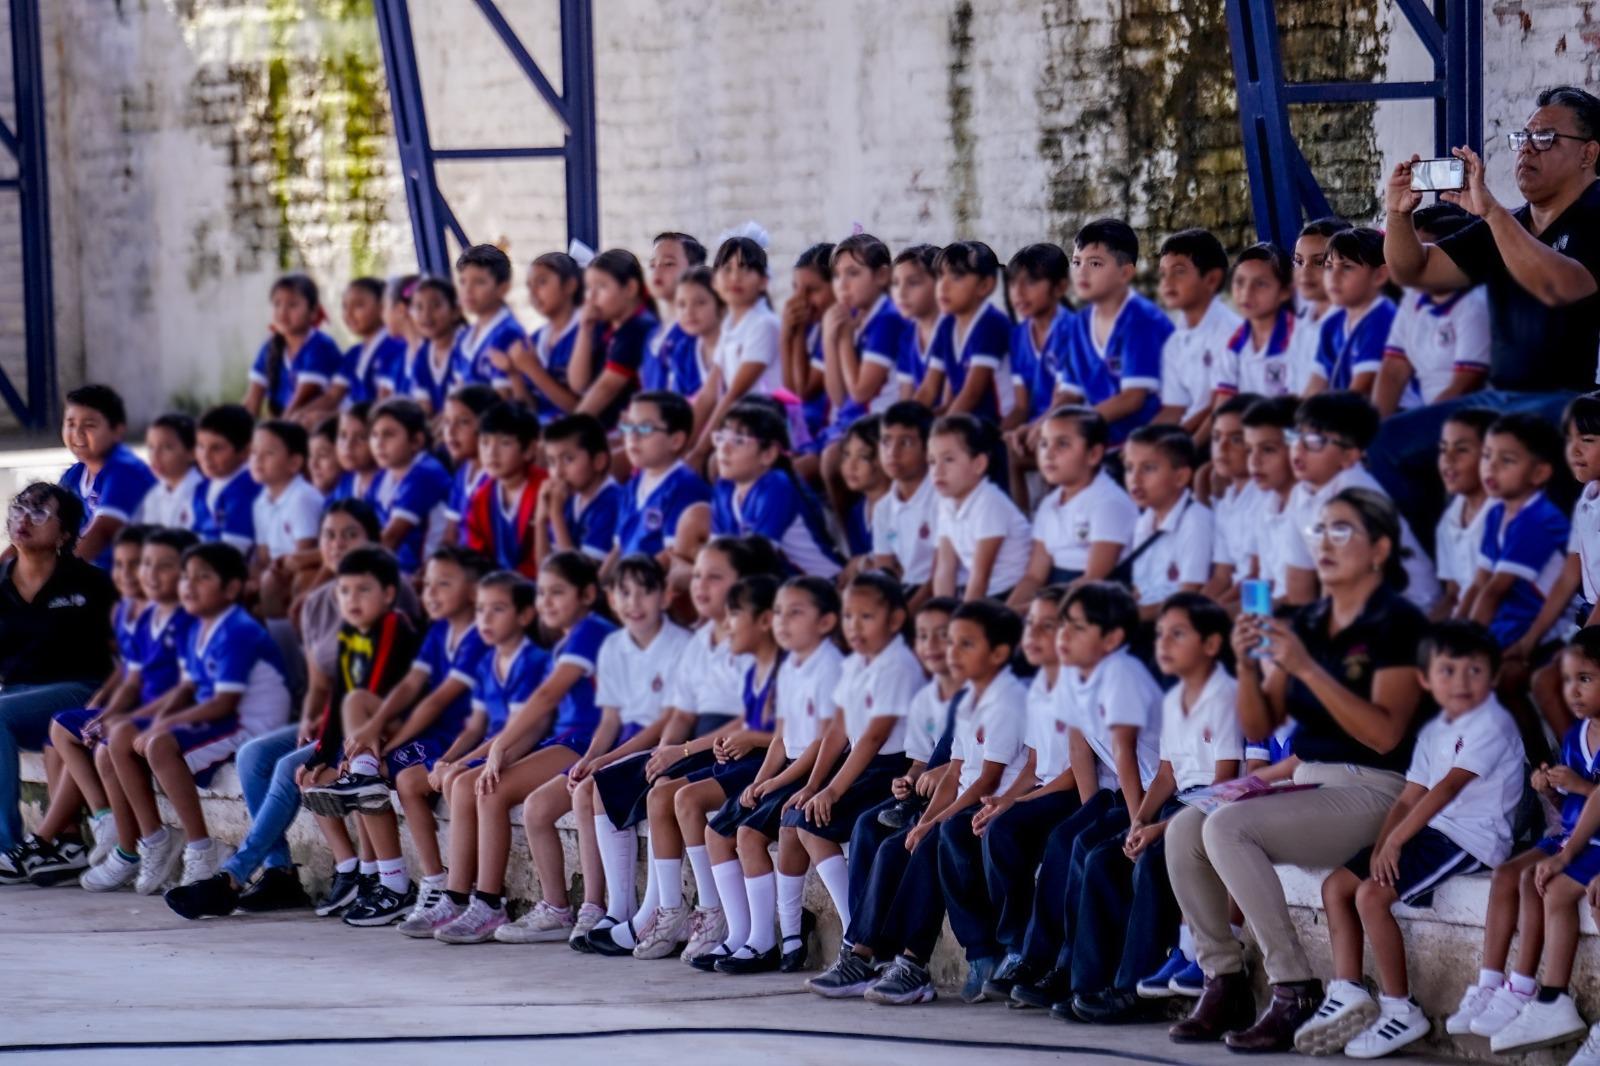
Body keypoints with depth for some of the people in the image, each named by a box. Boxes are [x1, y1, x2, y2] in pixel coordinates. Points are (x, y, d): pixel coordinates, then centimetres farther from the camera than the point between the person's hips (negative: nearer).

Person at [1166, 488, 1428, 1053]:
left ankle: (1295, 989, -22)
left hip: (1370, 792, -7)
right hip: (1307, 783, 7)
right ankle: (1223, 980, -6)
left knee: (1227, 827, -27)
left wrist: (1308, 670, -23)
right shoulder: (1306, 623, 14)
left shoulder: (1397, 623, -8)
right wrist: (1247, 664, -6)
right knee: (1184, 829, -15)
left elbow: (1386, 734, -18)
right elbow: (1259, 726, 13)